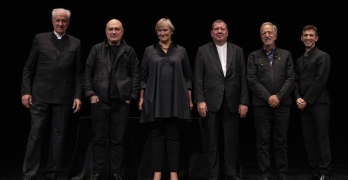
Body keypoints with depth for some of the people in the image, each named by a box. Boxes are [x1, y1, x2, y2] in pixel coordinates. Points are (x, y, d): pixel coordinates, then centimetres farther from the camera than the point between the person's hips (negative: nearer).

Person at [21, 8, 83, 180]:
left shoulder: (75, 43, 7)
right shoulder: (40, 39, 6)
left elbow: (78, 73, 6)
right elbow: (28, 68, 5)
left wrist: (78, 96, -2)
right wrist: (26, 91, -3)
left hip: (64, 98, 1)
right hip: (40, 96, -1)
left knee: (58, 136, 5)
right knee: (35, 135, 0)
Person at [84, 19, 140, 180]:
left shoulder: (129, 51, 5)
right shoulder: (97, 49, 6)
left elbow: (136, 75, 6)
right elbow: (88, 72, 5)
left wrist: (131, 96, -1)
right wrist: (90, 93, -3)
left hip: (121, 101, 0)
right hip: (100, 100, 0)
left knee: (118, 139, 5)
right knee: (99, 138, 4)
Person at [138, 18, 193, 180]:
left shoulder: (181, 51, 8)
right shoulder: (149, 51, 8)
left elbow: (188, 76, 8)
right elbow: (144, 76, 8)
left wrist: (189, 98, 3)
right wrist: (141, 97, 2)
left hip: (176, 100, 0)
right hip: (155, 100, 0)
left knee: (174, 136, 3)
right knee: (156, 135, 2)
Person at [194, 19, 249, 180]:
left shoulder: (237, 51, 8)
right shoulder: (203, 51, 5)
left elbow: (243, 78, 6)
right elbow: (198, 78, 1)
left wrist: (244, 102, 0)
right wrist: (200, 100, -7)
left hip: (232, 103, 1)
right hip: (211, 102, -1)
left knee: (232, 141, 4)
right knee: (212, 141, 5)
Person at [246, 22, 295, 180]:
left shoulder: (286, 54, 9)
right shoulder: (253, 56, 6)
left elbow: (291, 78, 1)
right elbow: (252, 80, -3)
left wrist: (279, 97, -10)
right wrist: (268, 97, -11)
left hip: (282, 104, 1)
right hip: (261, 105, -1)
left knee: (281, 140, 5)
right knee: (263, 141, 1)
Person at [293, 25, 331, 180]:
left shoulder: (323, 56, -3)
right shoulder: (299, 60, 18)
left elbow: (320, 80, -12)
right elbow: (296, 81, 13)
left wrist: (307, 100, -13)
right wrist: (298, 98, -5)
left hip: (319, 103, -6)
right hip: (304, 105, 7)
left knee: (322, 138, -4)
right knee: (309, 139, 6)